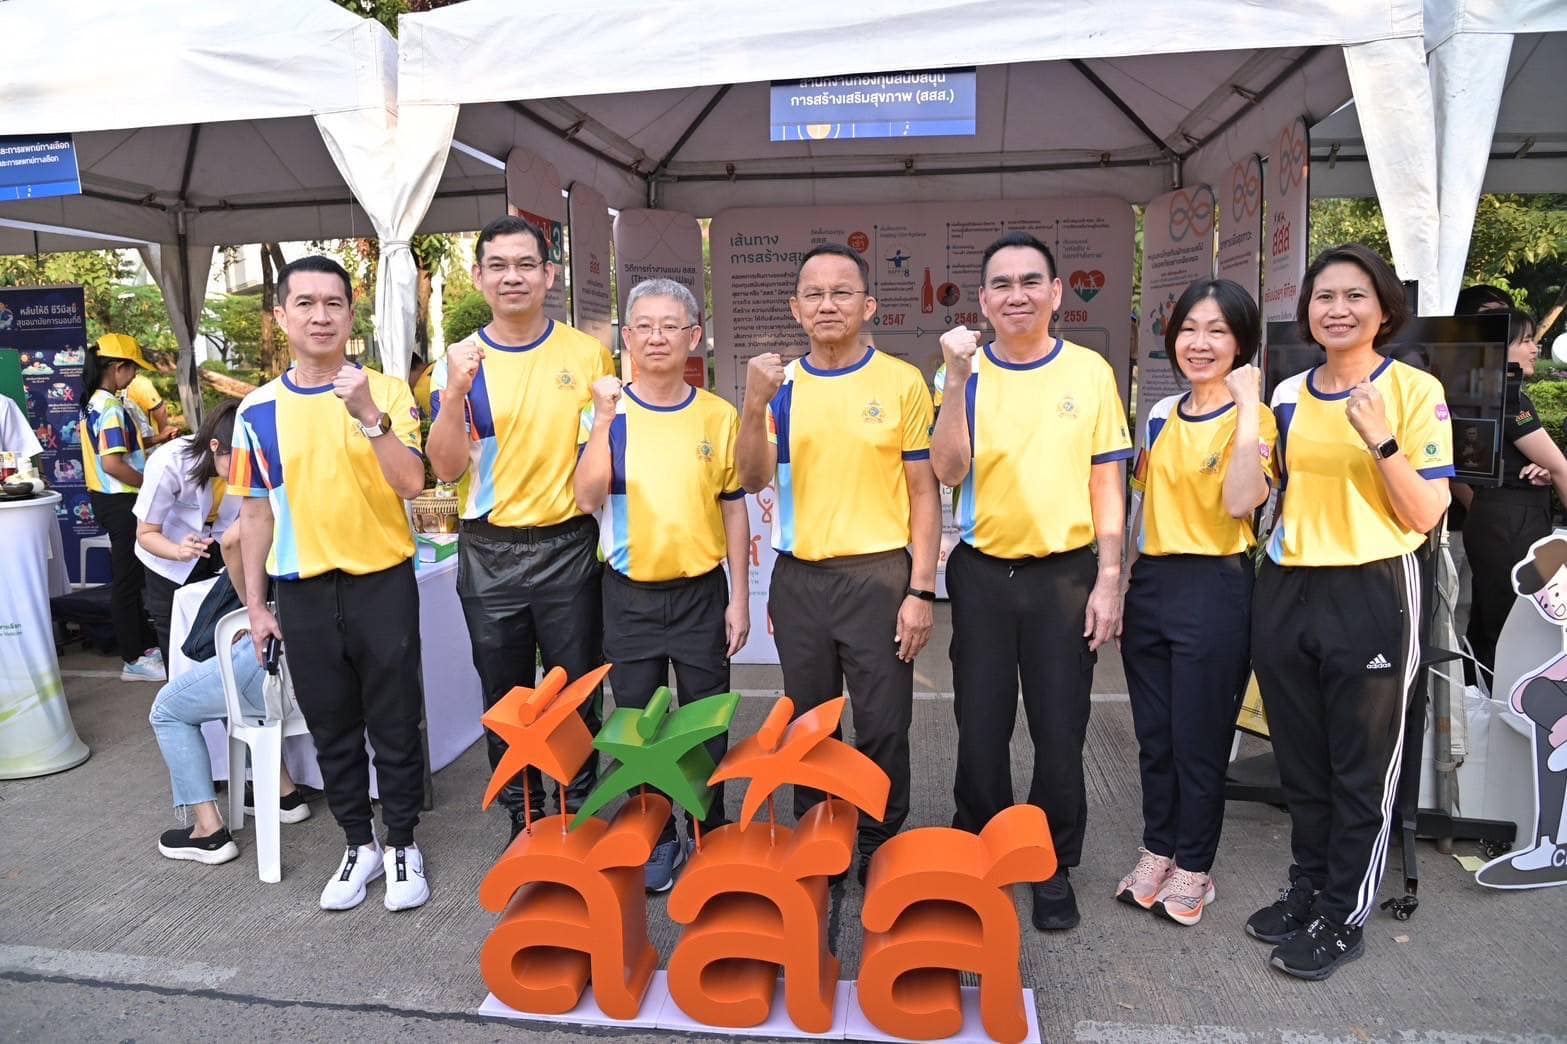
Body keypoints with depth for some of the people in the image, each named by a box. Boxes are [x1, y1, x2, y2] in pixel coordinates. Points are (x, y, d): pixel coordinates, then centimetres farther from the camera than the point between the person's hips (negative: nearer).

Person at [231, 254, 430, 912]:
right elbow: (255, 512, 8)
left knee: (394, 725, 7)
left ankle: (403, 846, 25)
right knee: (332, 729, 14)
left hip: (382, 582, -2)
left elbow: (412, 484, -15)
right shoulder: (258, 410, 3)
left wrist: (368, 416, -28)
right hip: (302, 590, 3)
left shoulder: (387, 392, -5)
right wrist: (255, 605, 8)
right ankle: (358, 845, 31)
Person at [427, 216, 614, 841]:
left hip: (570, 547, -1)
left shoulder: (588, 354, 0)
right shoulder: (458, 363, 0)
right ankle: (522, 818, 31)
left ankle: (581, 810, 28)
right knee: (505, 697, 13)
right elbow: (446, 467, -8)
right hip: (490, 554, 1)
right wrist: (455, 394, -21)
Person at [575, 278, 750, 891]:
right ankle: (654, 841, 29)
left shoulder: (719, 416, 1)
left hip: (702, 592, 0)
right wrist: (605, 418, -21)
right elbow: (588, 499, -14)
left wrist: (739, 598, 2)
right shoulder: (606, 412, -2)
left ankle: (708, 836, 30)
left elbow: (734, 510, 4)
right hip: (630, 594, 0)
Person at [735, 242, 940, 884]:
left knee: (883, 729, 4)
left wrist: (921, 591, -7)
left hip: (878, 575, -2)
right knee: (807, 727, 15)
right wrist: (754, 405, -21)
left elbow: (923, 492, -1)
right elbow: (752, 479, -5)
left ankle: (881, 850, 25)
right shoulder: (780, 386, 5)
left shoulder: (902, 382, -2)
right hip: (798, 579, 3)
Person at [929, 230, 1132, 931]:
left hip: (1066, 572, 0)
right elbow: (948, 471, -11)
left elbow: (1106, 482, 2)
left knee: (1060, 731, 7)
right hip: (982, 572, 1)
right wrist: (956, 379, -19)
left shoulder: (1090, 371, 1)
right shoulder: (965, 372, 0)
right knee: (980, 727, 10)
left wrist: (1109, 578, -3)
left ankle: (1053, 870, 27)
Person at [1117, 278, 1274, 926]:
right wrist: (1123, 581, 14)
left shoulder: (1253, 418, -7)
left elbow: (1240, 503, -24)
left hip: (1215, 587, -6)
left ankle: (1192, 867, 24)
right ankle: (1156, 852, 31)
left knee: (1200, 738, 6)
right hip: (1150, 582, 6)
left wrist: (1247, 406, -24)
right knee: (1152, 732, 14)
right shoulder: (1161, 415, 10)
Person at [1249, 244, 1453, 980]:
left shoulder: (1416, 391, -6)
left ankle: (1344, 918, 24)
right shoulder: (1286, 396, 7)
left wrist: (1380, 442, -23)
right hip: (1286, 592, 5)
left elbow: (1426, 517, -10)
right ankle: (1307, 889, 34)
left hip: (1372, 595, -4)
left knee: (1361, 767, 8)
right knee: (1300, 761, 16)